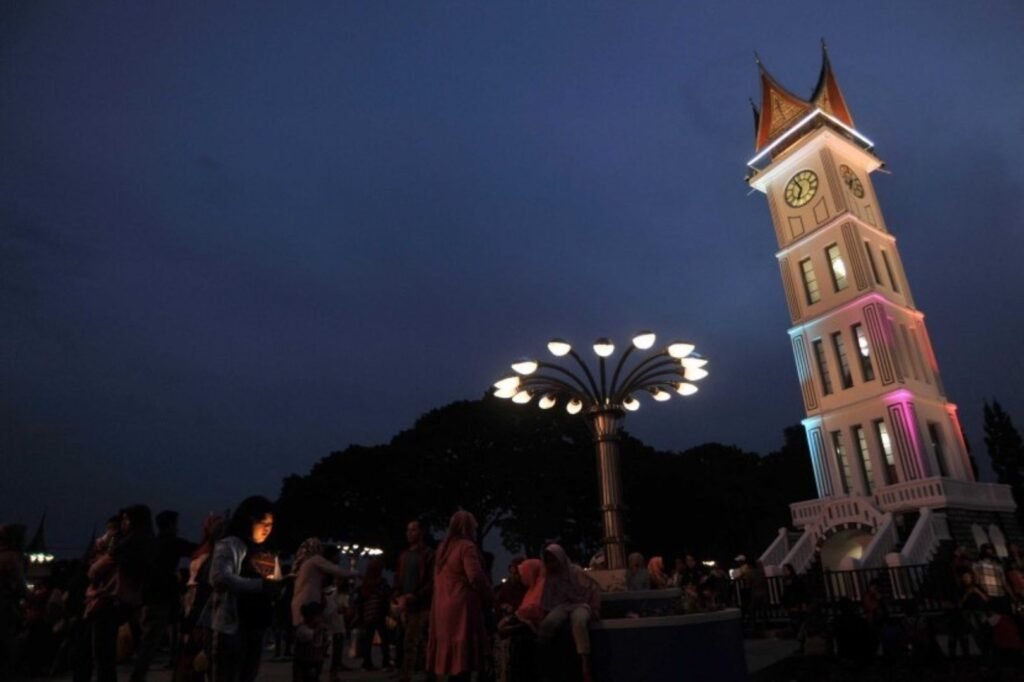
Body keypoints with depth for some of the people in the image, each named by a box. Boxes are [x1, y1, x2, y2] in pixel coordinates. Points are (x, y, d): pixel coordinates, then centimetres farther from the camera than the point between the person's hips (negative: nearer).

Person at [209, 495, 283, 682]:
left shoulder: (268, 554, 14)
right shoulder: (229, 545, -5)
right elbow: (220, 578, -22)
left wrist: (279, 587, -1)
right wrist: (262, 585, -26)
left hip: (258, 627, 7)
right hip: (232, 626, -6)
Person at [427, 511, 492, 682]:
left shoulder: (443, 547, 15)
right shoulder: (467, 546, -10)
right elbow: (475, 576, -19)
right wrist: (489, 597, -3)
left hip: (443, 607, 8)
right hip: (462, 606, -8)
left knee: (451, 655, 13)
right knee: (462, 655, -4)